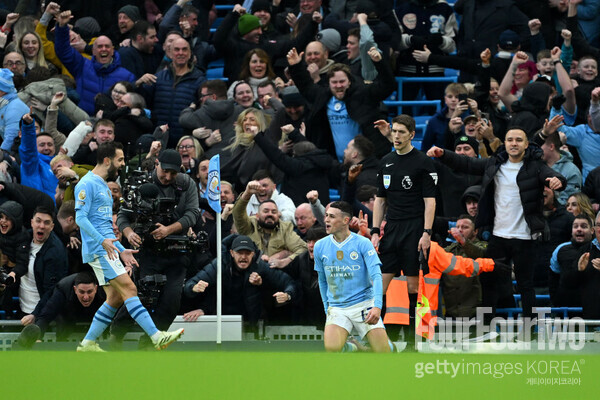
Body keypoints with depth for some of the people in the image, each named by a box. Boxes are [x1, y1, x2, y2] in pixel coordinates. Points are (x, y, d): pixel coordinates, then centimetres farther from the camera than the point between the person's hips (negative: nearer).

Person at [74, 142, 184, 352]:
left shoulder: (104, 187, 22)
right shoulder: (87, 184, -8)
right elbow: (81, 218, -17)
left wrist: (121, 250, 23)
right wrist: (102, 240, -27)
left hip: (108, 251, 10)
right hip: (97, 250, -10)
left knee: (115, 298, 5)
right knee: (129, 289, -16)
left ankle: (88, 343, 10)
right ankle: (157, 337, -22)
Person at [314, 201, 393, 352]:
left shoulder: (362, 243, -6)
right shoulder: (320, 246, 5)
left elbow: (376, 276, -12)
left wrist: (377, 306, -26)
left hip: (364, 304, -2)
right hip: (337, 309, 2)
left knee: (383, 353, -12)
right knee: (331, 348, -24)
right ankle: (352, 348, 10)